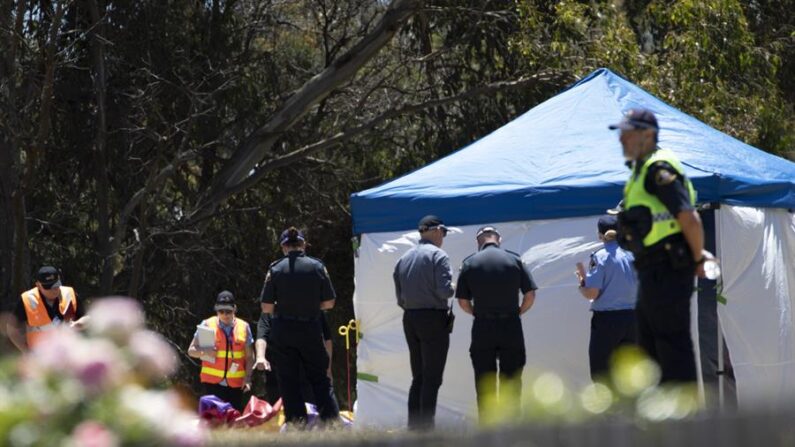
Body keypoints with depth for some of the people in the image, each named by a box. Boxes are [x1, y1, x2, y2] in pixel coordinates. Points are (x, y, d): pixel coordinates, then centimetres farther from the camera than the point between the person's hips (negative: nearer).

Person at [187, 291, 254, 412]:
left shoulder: (244, 327, 7)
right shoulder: (207, 325, 3)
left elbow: (249, 356, 9)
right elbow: (191, 350, 5)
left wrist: (248, 378, -2)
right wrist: (204, 351, -16)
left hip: (236, 383, 1)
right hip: (213, 382, -1)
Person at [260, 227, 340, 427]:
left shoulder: (275, 269, -6)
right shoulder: (317, 267, -4)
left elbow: (266, 308, -6)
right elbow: (329, 303, 0)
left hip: (282, 330, -1)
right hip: (310, 328, 1)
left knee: (289, 380, 6)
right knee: (320, 379, 11)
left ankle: (296, 422, 3)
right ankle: (331, 418, 3)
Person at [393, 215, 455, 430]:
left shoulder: (403, 259, 12)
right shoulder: (437, 255, -9)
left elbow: (400, 298, 13)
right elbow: (444, 290, -17)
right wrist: (453, 289, 3)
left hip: (409, 319, 7)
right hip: (433, 319, -7)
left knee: (418, 378, 13)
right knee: (432, 378, -5)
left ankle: (413, 425, 12)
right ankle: (426, 427, -9)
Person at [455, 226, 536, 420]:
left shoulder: (469, 264, 0)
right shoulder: (515, 260, 1)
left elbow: (463, 302, 1)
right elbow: (530, 295, -1)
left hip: (482, 326, 0)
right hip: (511, 326, 0)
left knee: (484, 383, 6)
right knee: (511, 381, 7)